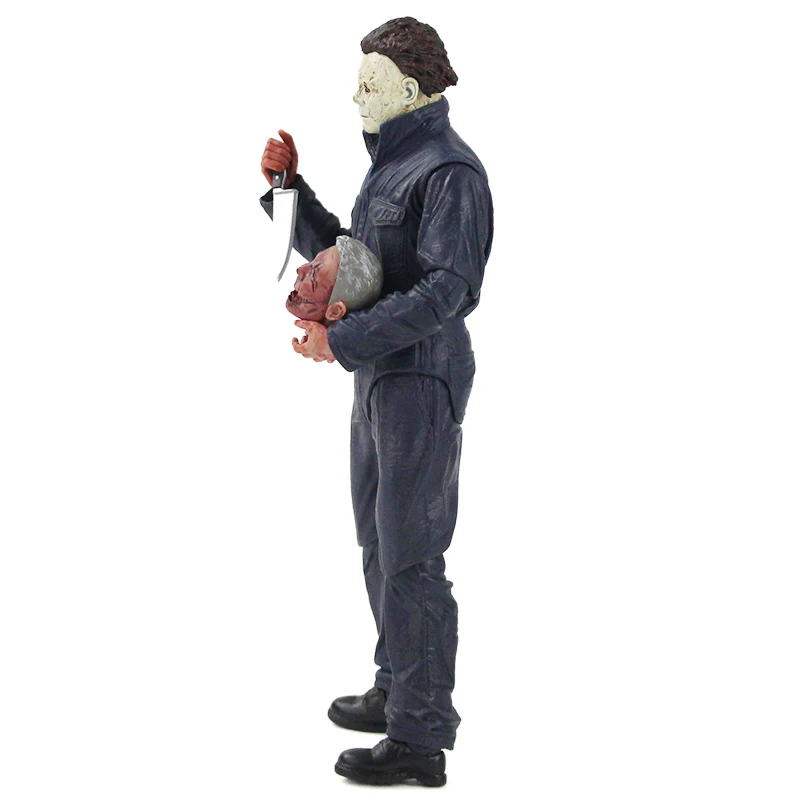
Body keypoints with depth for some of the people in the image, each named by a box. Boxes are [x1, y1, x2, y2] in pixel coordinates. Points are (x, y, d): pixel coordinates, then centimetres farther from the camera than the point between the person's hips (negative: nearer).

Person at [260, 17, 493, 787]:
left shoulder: (449, 171, -15)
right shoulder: (392, 163, 16)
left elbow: (445, 288, -23)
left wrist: (343, 339, -25)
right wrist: (289, 187, 8)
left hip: (422, 376, -10)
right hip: (381, 373, 10)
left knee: (410, 555, -7)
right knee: (380, 542, 17)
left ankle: (420, 737, 2)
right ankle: (398, 690, 32)